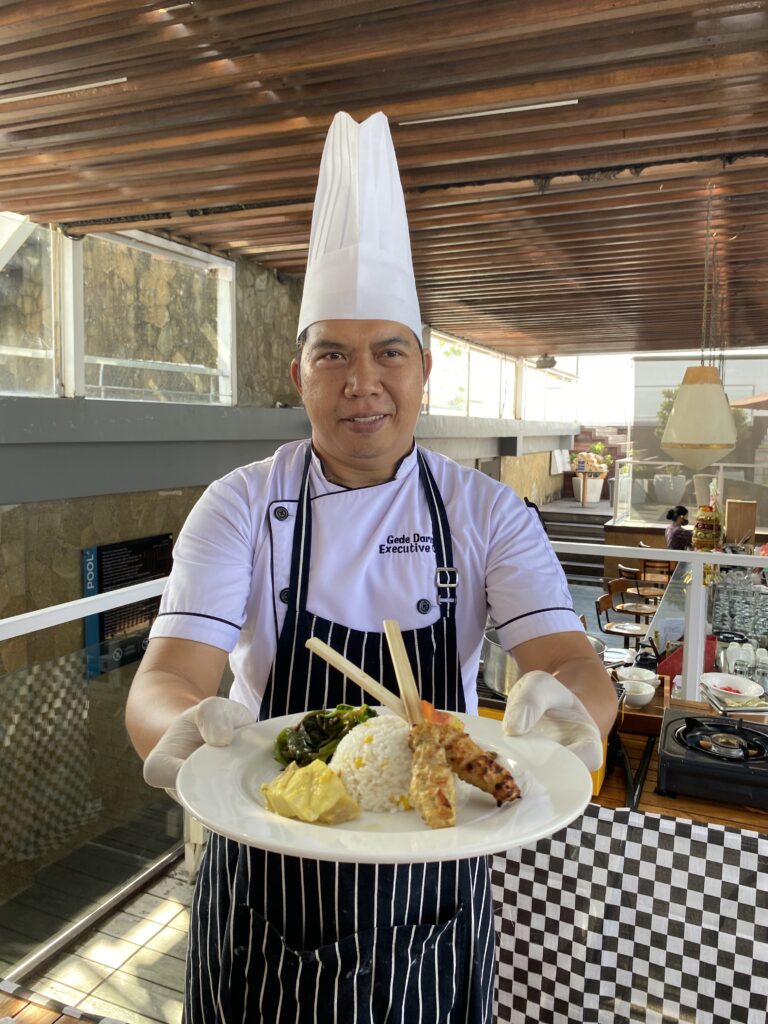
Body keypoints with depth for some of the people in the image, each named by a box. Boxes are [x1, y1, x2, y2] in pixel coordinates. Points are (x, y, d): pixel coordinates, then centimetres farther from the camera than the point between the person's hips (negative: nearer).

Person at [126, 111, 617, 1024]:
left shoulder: (488, 513, -9)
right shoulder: (240, 506, -11)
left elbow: (575, 665, -18)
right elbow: (163, 680, -20)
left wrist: (565, 709, -42)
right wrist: (181, 729, -43)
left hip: (433, 889, 1)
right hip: (266, 878, 0)